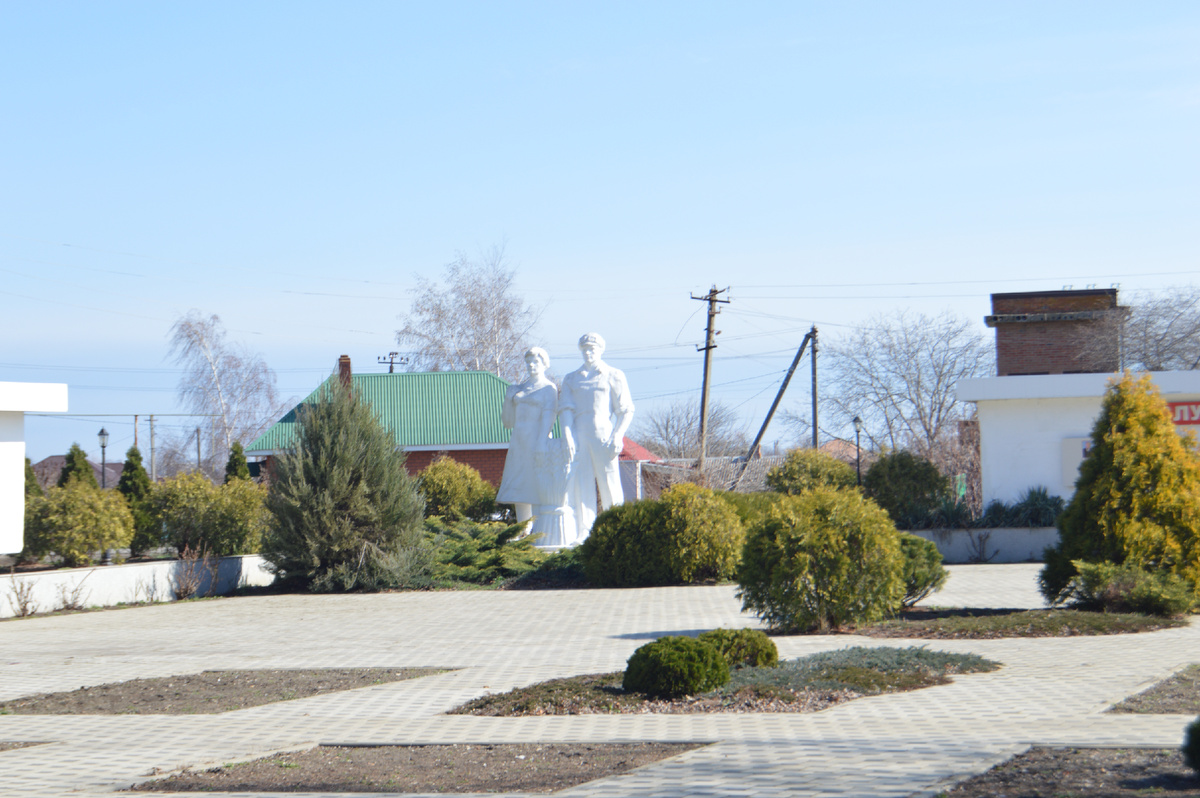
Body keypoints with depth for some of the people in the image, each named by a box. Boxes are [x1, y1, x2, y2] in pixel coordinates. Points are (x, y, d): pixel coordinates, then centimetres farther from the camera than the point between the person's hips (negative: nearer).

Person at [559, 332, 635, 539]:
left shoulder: (614, 376, 6)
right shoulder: (571, 379, 15)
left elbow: (626, 411, 3)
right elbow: (565, 409, 7)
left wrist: (618, 436, -10)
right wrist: (568, 437, -7)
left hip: (603, 436, -3)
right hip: (579, 438, 3)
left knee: (609, 484, -4)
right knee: (581, 485, -3)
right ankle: (584, 534, -4)